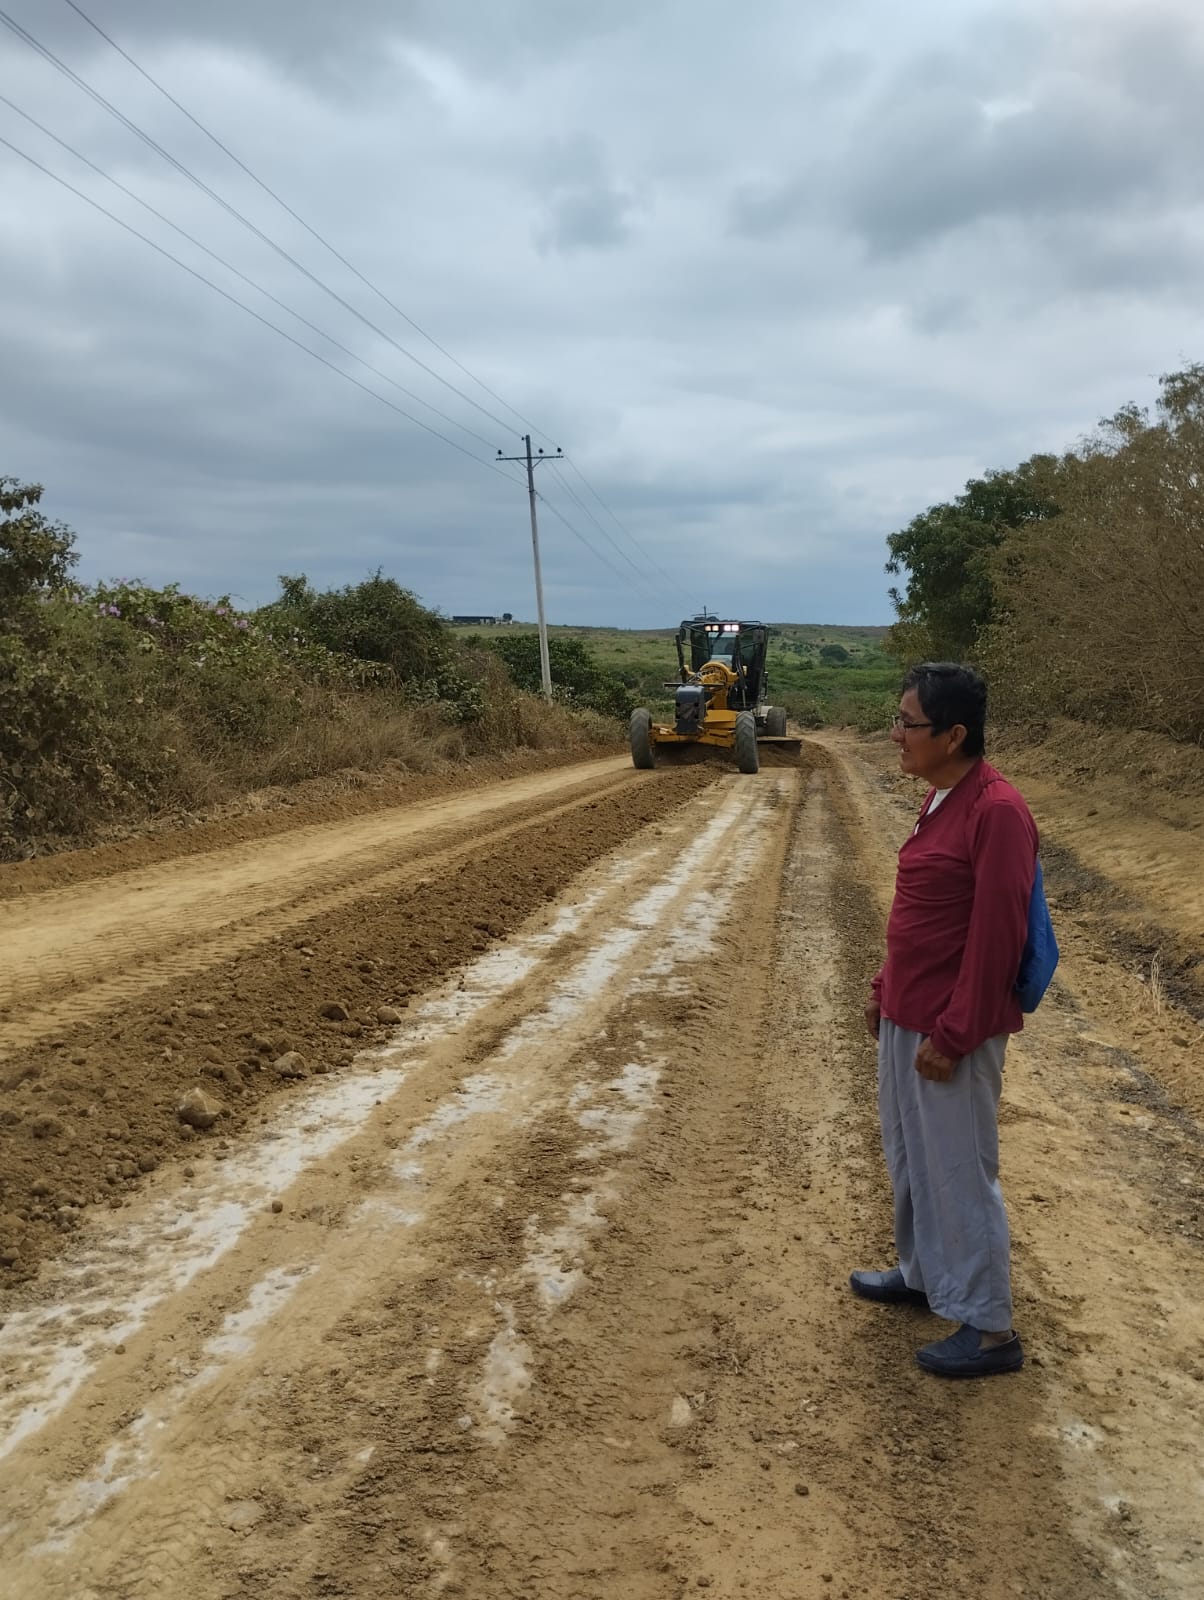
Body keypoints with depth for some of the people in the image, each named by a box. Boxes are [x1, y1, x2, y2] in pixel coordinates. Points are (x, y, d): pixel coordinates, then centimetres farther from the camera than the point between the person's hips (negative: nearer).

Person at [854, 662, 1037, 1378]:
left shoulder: (996, 811, -22)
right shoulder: (940, 798, 7)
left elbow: (995, 936, -22)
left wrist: (952, 1034, -19)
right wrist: (887, 990, 16)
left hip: (950, 1031, -9)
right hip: (906, 1018, 9)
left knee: (960, 1173, 4)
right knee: (909, 1157, 22)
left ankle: (990, 1330, 20)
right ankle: (922, 1273, 42)